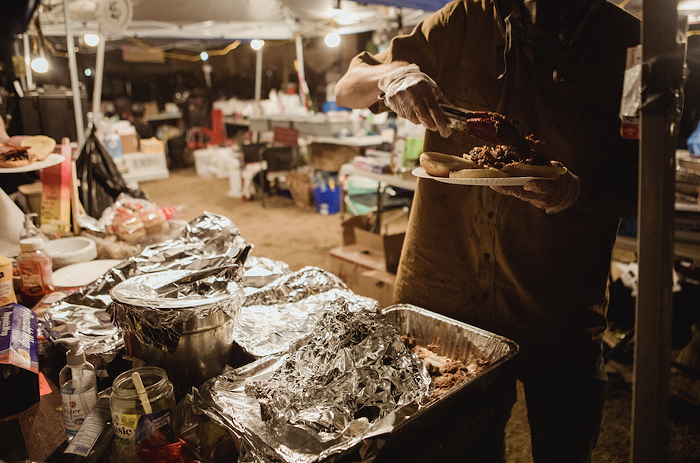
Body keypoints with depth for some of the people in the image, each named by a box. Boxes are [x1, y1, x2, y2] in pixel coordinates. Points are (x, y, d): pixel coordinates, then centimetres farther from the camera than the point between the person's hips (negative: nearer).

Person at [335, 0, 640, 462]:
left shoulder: (630, 45, -5)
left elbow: (645, 193, -1)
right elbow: (347, 90, 4)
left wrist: (580, 193, -23)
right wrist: (390, 72, -19)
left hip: (560, 319, 0)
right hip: (443, 297, 1)